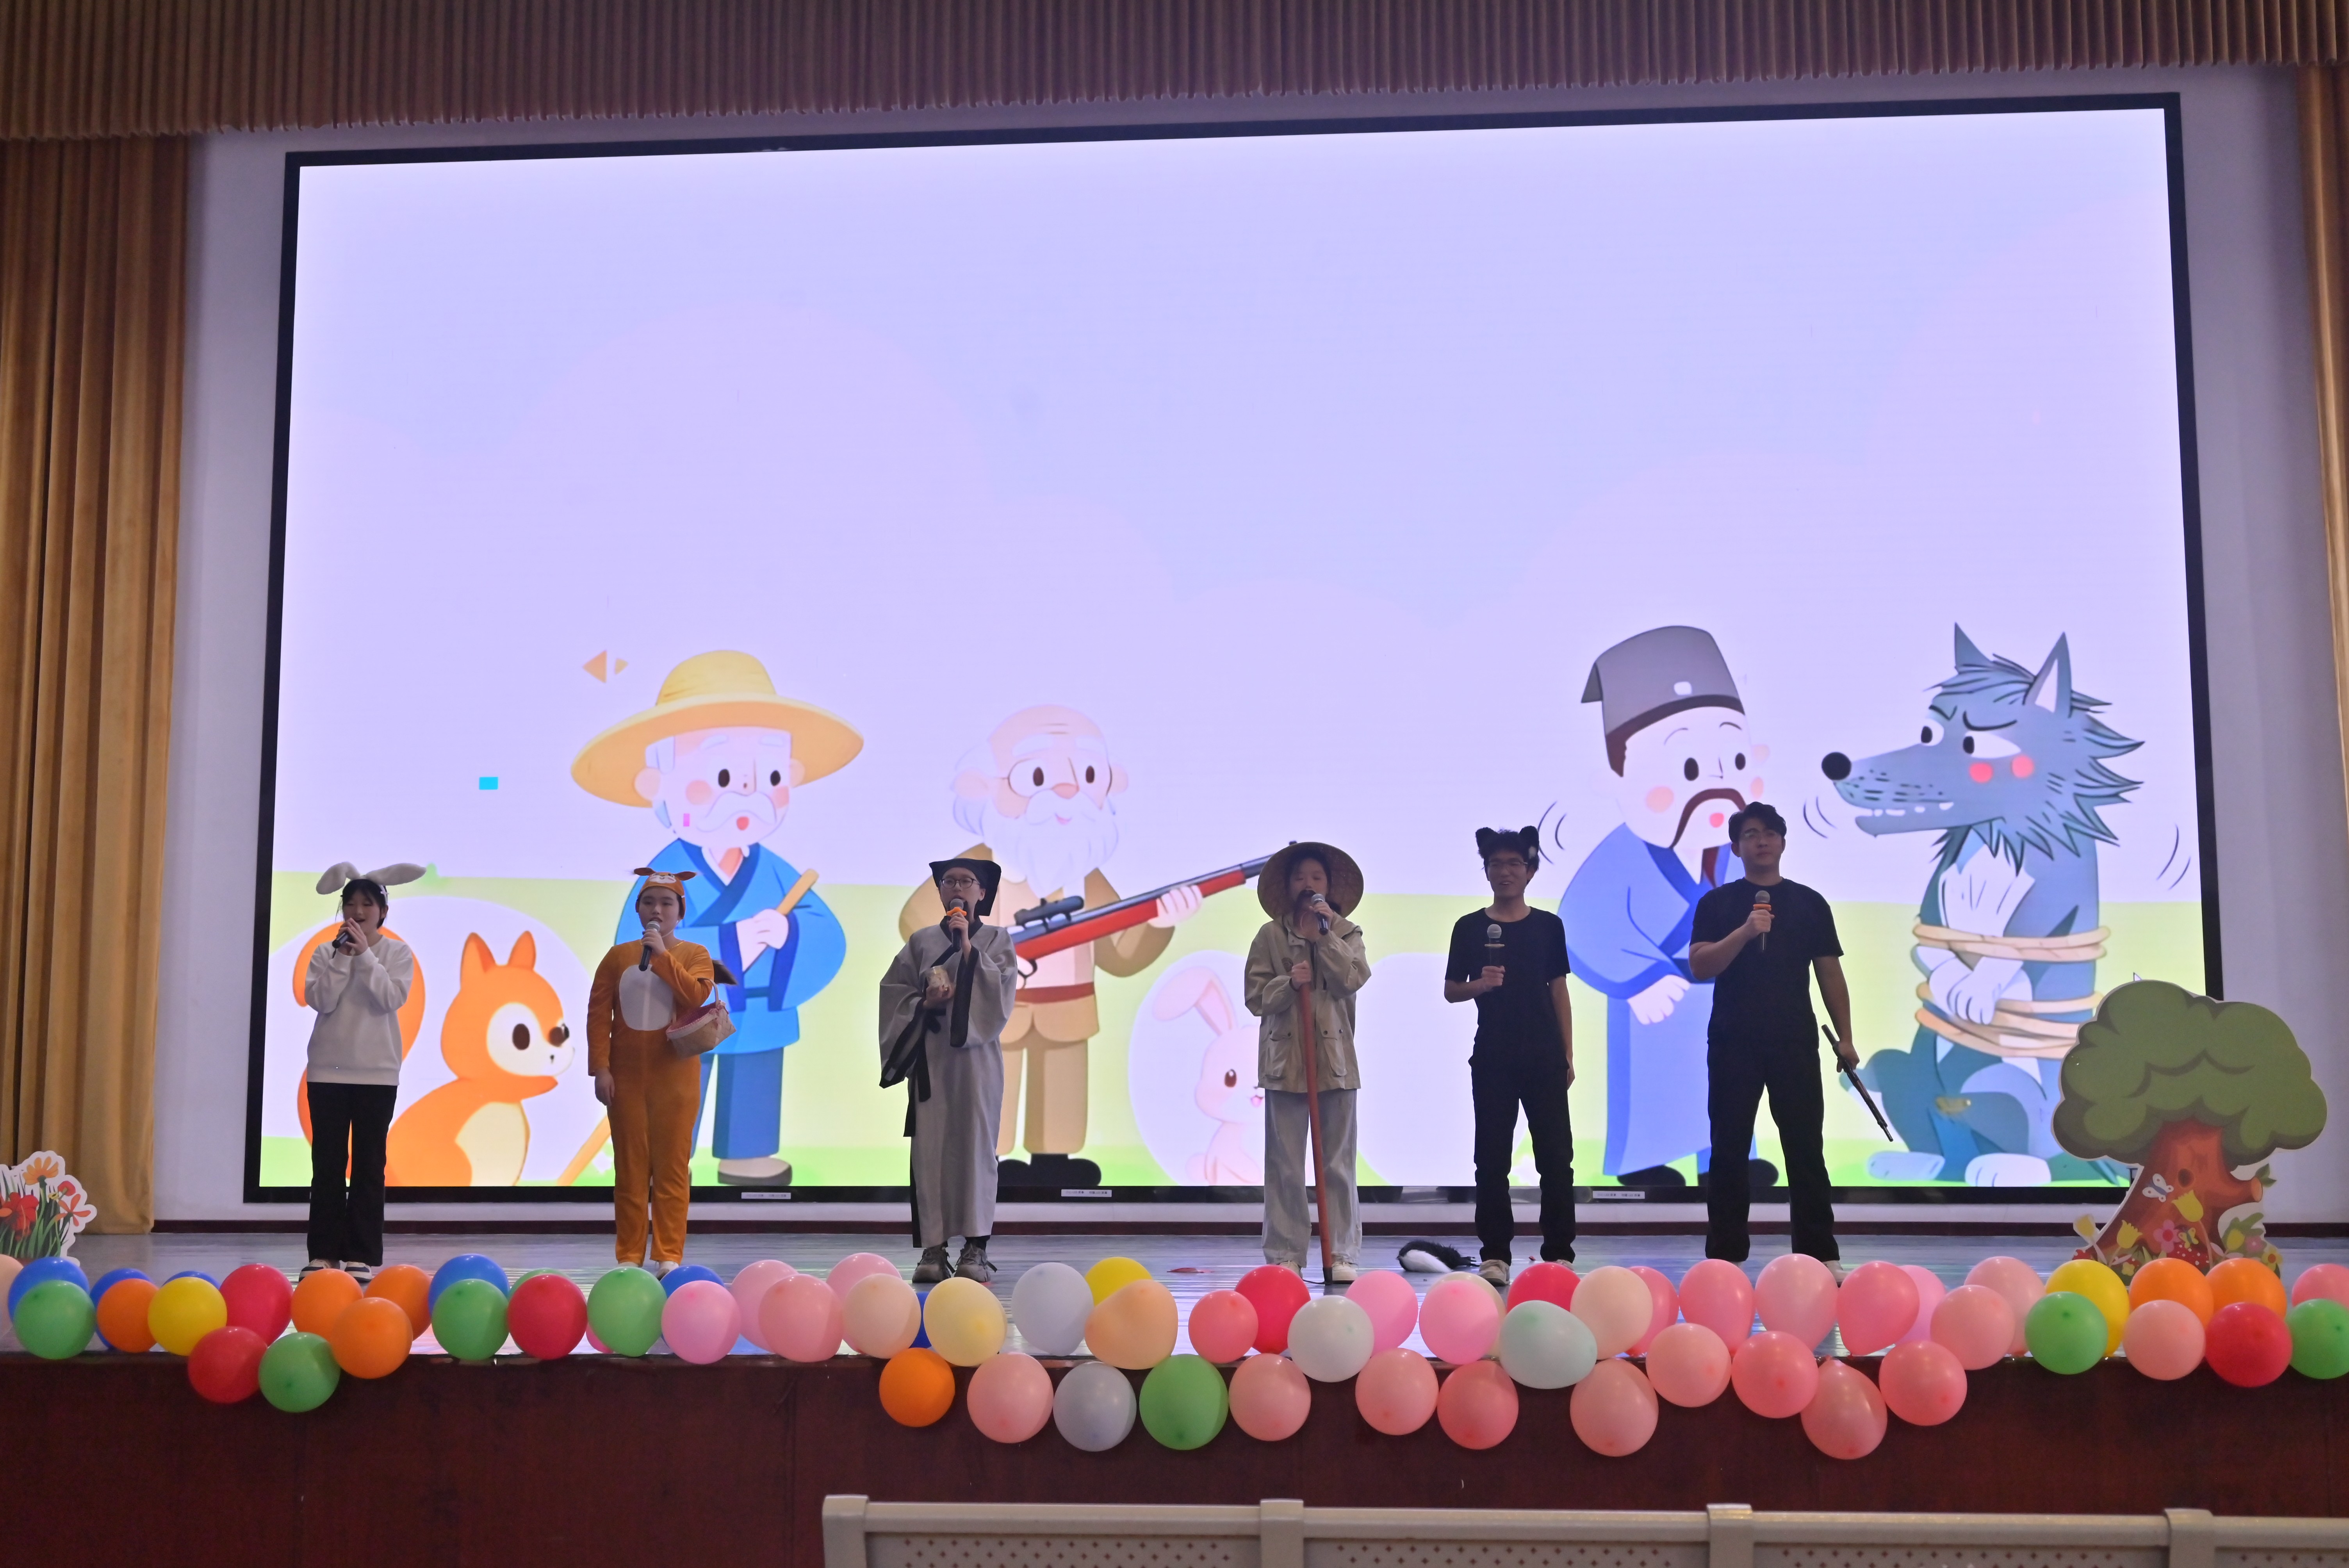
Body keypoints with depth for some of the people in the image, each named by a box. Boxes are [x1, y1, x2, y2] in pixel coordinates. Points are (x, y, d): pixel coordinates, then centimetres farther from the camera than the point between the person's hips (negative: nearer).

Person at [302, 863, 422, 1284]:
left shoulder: (397, 952, 1)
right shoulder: (326, 952, 4)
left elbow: (393, 997, -13)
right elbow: (319, 1000, -8)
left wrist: (365, 955, -18)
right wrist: (343, 957, -15)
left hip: (377, 1074, -1)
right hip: (328, 1071, 1)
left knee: (368, 1166, 2)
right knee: (327, 1165, 4)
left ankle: (362, 1256, 5)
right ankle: (324, 1252, 10)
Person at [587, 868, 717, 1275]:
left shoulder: (693, 955, 3)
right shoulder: (618, 956, 7)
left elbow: (696, 996, -16)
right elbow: (598, 1014, 3)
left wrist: (662, 956, -17)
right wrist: (600, 1068, -5)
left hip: (675, 1077, -1)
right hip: (626, 1077, 2)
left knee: (672, 1167, 0)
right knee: (630, 1168, 4)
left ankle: (669, 1256, 5)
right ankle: (630, 1256, 10)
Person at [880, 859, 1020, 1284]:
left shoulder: (997, 939, 9)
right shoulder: (920, 942, 12)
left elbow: (1002, 989, -5)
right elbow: (893, 993, 8)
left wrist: (968, 947, -9)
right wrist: (924, 1003, -10)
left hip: (976, 1053, -1)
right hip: (929, 1054, 1)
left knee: (975, 1143, -6)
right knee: (930, 1147, -3)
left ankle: (976, 1249, -4)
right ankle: (933, 1248, -1)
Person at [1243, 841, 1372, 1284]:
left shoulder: (1346, 932, 9)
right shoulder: (1270, 936, 6)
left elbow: (1353, 978, -8)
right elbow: (1255, 997, 1)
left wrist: (1324, 934, -12)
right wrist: (1289, 984, -16)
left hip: (1335, 1057, 1)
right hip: (1284, 1058, 0)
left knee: (1338, 1164, 3)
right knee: (1285, 1165, 1)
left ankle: (1341, 1254, 8)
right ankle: (1286, 1255, 7)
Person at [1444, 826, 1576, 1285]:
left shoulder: (1548, 926, 5)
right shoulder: (1470, 928, 3)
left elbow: (1559, 993, 8)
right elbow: (1451, 990, 6)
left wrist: (1568, 1055, 4)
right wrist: (1479, 985, -16)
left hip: (1544, 1057, 0)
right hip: (1492, 1058, 0)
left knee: (1556, 1156, 0)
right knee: (1492, 1159, 2)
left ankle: (1559, 1252, 7)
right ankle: (1495, 1254, 8)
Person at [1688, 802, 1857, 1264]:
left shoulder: (1810, 903, 8)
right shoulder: (1717, 904, 3)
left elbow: (1830, 973, 9)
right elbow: (1699, 967, -7)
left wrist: (1844, 1037, 3)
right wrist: (1744, 932, -22)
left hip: (1795, 1043, 1)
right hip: (1732, 1044, -1)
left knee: (1806, 1149, 2)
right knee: (1730, 1150, 2)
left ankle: (1819, 1255, 7)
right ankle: (1725, 1256, 8)